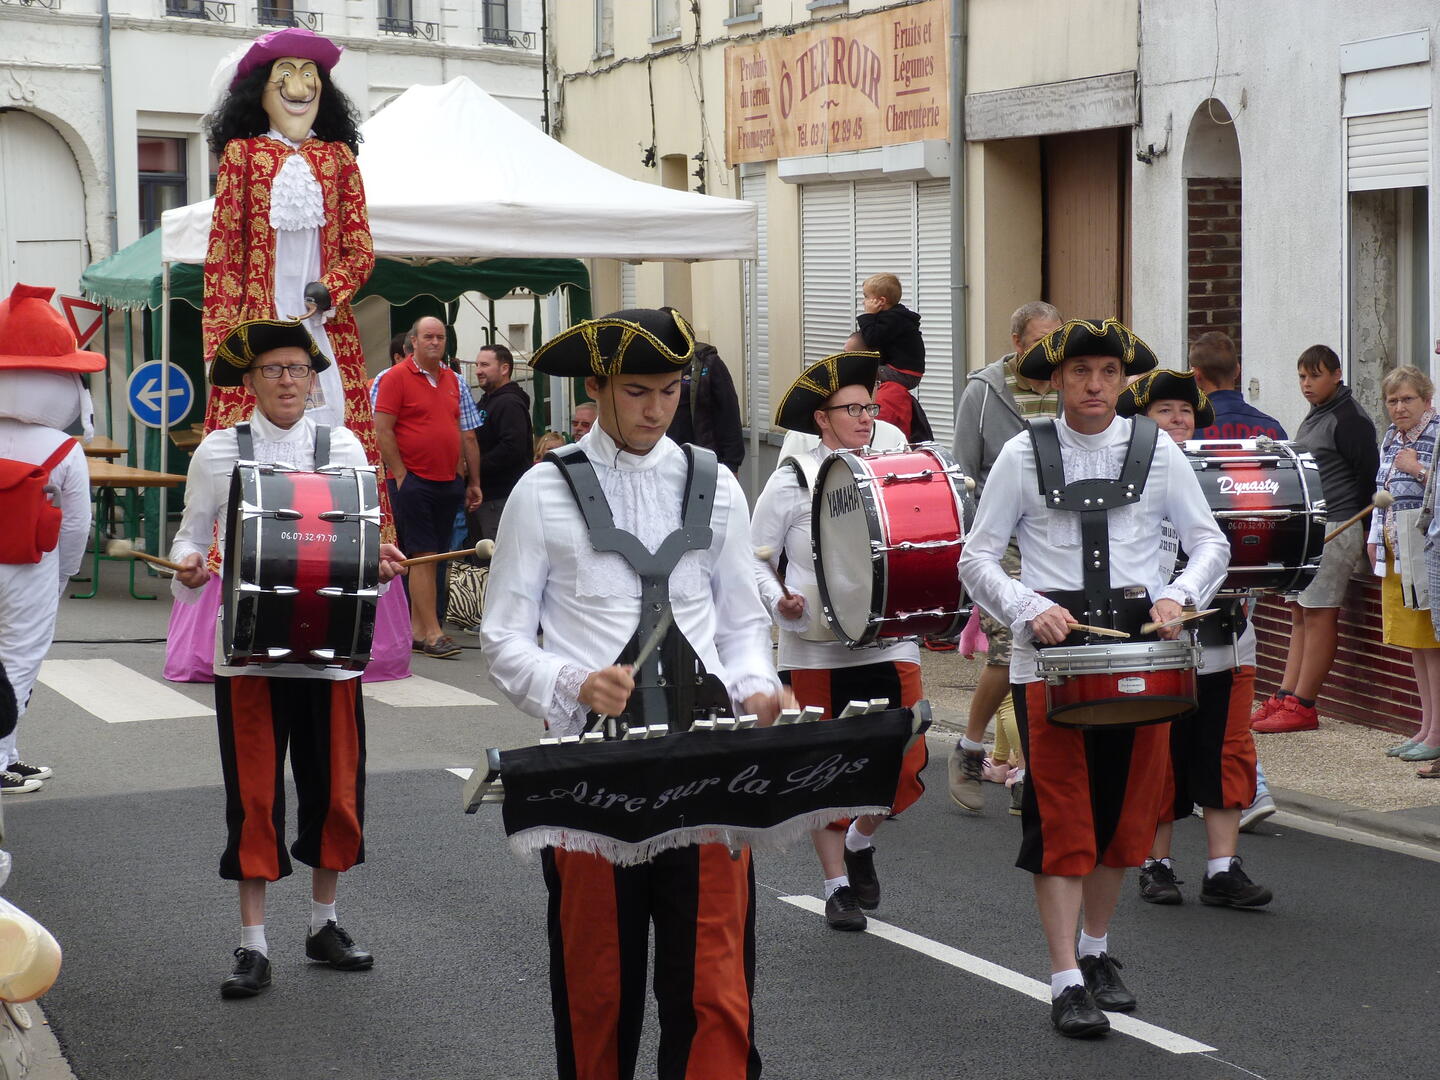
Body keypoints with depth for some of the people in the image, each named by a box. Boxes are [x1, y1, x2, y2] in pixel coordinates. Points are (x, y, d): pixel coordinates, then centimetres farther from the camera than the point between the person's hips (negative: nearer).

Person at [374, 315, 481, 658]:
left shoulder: (454, 380, 14)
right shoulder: (396, 377, -4)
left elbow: (467, 434, 17)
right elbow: (383, 430, -8)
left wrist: (474, 481, 14)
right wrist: (401, 475, -11)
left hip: (448, 481, 6)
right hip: (414, 482, -6)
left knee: (433, 557, 8)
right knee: (423, 555, -9)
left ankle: (416, 629, 15)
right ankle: (432, 633, -11)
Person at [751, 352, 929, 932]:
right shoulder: (793, 480, -2)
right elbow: (754, 558, 1)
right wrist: (779, 602, -17)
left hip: (890, 642, 3)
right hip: (816, 651, -3)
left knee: (906, 767, -4)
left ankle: (859, 841, 26)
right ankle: (837, 887, 19)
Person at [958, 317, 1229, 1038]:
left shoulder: (1156, 450, 6)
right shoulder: (1024, 455, 2)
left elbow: (1211, 542, 8)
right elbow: (977, 558, 2)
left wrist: (1178, 597, -11)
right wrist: (1031, 608, -14)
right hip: (1050, 655, -2)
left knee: (1127, 810, 9)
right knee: (1061, 817, -5)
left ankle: (1097, 951, 29)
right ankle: (1067, 982, -3)